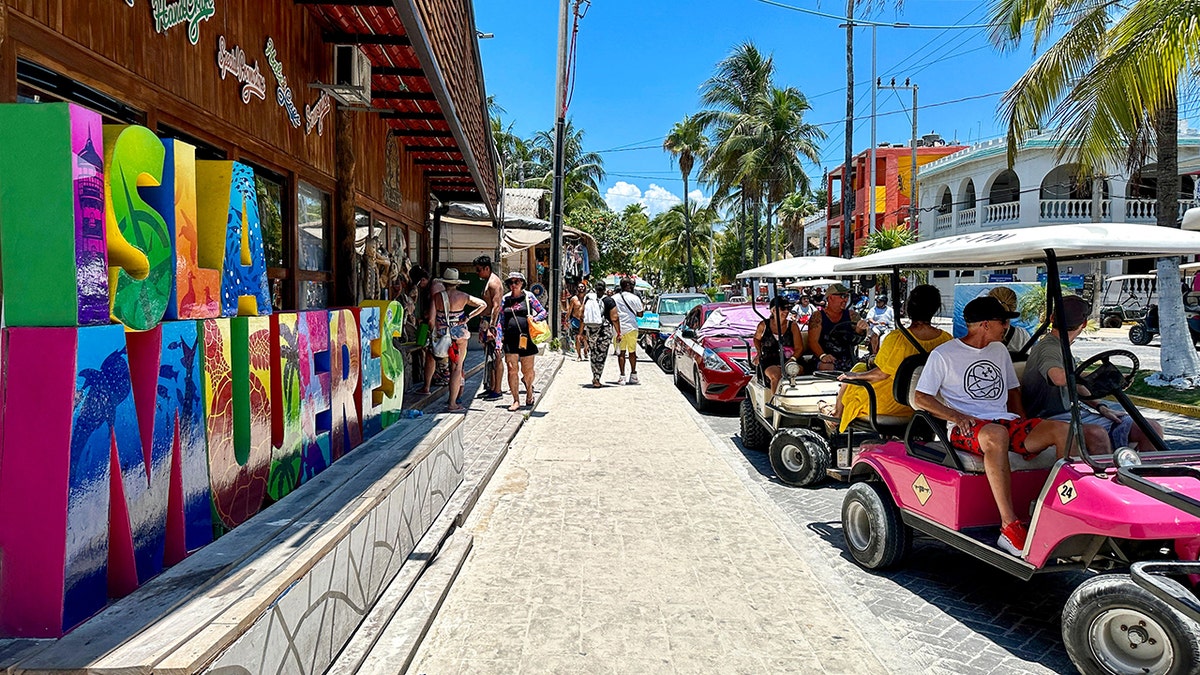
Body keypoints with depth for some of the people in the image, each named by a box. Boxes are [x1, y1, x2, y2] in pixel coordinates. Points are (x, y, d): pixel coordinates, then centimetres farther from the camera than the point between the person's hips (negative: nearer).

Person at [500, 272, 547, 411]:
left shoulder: (528, 296, 5)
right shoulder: (505, 299, 11)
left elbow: (543, 312, 8)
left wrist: (534, 318, -12)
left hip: (526, 338, -1)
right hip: (510, 340, 1)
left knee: (527, 370, 5)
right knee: (512, 370, -7)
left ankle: (529, 391, 35)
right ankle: (516, 401, 1)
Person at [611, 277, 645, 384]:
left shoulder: (614, 298, 0)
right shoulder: (635, 298, -5)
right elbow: (640, 314, -1)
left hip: (619, 328, 1)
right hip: (631, 327, -1)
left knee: (621, 352, 3)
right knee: (632, 352, 11)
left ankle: (622, 376, -1)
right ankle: (633, 375, 18)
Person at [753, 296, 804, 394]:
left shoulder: (793, 326, 7)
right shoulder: (763, 325, 7)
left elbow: (799, 348, 0)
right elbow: (756, 338, 28)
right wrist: (759, 353, 12)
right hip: (769, 362, -1)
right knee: (776, 376, -34)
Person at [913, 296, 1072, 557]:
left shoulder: (1000, 350, 21)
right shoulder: (943, 354, 1)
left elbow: (1013, 391, 26)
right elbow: (921, 398, -1)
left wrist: (1028, 434, 11)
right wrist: (957, 416, -18)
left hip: (1006, 421, 6)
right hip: (966, 428, -6)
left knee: (1064, 430, -17)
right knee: (996, 435, -40)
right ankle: (1009, 527, -39)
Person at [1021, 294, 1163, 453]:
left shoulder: (1062, 347, 19)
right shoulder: (1048, 349, -16)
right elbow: (1060, 378, -39)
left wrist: (1100, 406, 11)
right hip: (1053, 419, -10)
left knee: (1152, 428, -1)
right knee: (1097, 434, -40)